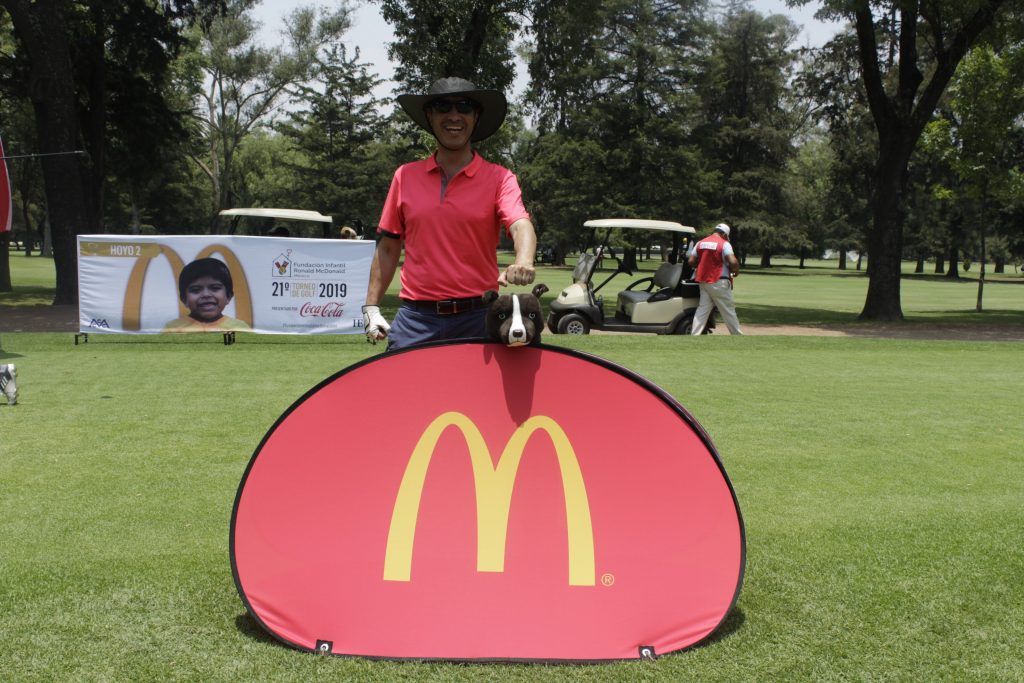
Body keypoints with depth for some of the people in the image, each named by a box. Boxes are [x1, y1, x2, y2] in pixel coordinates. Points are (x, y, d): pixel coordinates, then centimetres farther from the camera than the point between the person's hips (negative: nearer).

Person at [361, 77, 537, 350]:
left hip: (477, 318, -2)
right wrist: (371, 307, 8)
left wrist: (523, 262, -37)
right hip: (416, 318, 2)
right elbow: (388, 248, 14)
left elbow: (521, 225, -15)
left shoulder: (499, 178, 3)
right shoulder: (406, 176, 10)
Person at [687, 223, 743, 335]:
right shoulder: (724, 244, -8)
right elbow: (733, 262, -19)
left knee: (702, 310, 7)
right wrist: (735, 271, 0)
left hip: (703, 282, 5)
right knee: (728, 311, 4)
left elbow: (691, 261, 5)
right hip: (719, 282, -5)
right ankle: (738, 335, 12)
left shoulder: (700, 243, 9)